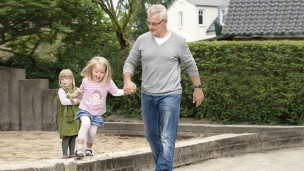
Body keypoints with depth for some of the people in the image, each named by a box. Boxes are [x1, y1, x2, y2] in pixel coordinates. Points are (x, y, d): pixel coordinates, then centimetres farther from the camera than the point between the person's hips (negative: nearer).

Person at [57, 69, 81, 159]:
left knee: (73, 136, 7)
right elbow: (63, 101, -17)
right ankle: (65, 154, -3)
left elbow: (80, 99, 15)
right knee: (66, 136, -8)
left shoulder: (75, 90, 13)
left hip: (75, 116, 5)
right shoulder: (61, 90, -4)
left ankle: (72, 153, 14)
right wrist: (75, 101, -14)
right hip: (66, 117, -5)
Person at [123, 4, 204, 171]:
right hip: (147, 96, 4)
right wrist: (127, 81, -12)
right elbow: (130, 63, 7)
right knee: (151, 135, 15)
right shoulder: (142, 40, 0)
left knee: (167, 138, -10)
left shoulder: (178, 42, -5)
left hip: (170, 96, -4)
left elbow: (190, 66, 6)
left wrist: (198, 88, 10)